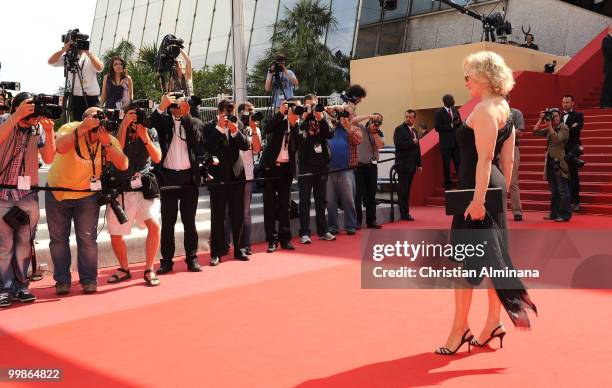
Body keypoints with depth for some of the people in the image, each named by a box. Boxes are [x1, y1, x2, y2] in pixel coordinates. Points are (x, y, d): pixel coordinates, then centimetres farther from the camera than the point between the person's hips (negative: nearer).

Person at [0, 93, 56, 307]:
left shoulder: (38, 128, 3)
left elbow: (48, 158, -5)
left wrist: (49, 132, -16)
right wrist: (17, 116, -29)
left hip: (28, 195, 3)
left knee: (24, 244, 7)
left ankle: (20, 286, 17)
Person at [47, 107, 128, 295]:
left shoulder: (109, 139, -13)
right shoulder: (70, 129, -20)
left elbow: (123, 165, -26)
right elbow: (61, 148, -41)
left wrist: (107, 143, -35)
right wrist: (82, 128, -43)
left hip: (87, 193, 0)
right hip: (57, 191, 0)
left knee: (87, 238, -4)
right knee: (58, 237, 6)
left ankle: (89, 279, 8)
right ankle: (62, 280, 17)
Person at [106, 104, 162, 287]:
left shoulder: (151, 132, 3)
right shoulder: (117, 131, -1)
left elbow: (157, 158, -6)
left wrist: (145, 138, -19)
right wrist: (125, 125, -21)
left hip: (144, 187, 0)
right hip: (120, 189, 0)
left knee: (154, 225, -19)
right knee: (115, 235, 4)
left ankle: (149, 270, -2)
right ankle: (124, 269, 30)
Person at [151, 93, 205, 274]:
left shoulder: (195, 122, 8)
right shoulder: (163, 120, 7)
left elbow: (197, 143, -9)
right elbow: (150, 121, -12)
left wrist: (185, 115, -13)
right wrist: (162, 106, -28)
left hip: (189, 177, 0)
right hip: (168, 176, 0)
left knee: (189, 220, 6)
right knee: (167, 221, 4)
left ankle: (192, 258, 13)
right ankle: (166, 260, 10)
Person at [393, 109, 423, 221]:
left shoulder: (414, 131, 18)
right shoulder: (399, 129, -3)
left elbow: (417, 148, 20)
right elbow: (399, 144, -18)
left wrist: (419, 164, 15)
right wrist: (412, 142, -11)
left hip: (411, 165, 7)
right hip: (403, 165, -7)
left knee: (407, 190, 9)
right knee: (403, 190, -6)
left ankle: (405, 213, 12)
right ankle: (404, 213, -3)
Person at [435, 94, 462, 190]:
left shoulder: (455, 110, 10)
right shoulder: (439, 113, -5)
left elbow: (460, 124, 14)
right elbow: (437, 128, -12)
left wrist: (458, 122, -9)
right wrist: (451, 125, -19)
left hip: (456, 141, 4)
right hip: (446, 143, -4)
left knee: (458, 163, 3)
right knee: (446, 165, 3)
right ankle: (447, 186, 12)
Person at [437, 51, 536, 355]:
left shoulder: (484, 109, -14)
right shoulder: (503, 108, 16)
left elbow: (484, 157, -22)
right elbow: (507, 159, 17)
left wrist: (478, 198, -25)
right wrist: (502, 190, 21)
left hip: (476, 188, -10)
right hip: (493, 188, 10)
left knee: (463, 257, -3)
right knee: (490, 254, 13)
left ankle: (460, 328, 6)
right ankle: (494, 322, 21)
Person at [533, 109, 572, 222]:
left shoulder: (564, 128, -5)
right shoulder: (549, 129, 15)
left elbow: (557, 139, -19)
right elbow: (535, 132, 11)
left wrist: (550, 126, -17)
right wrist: (541, 119, 7)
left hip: (560, 162, -8)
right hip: (551, 162, 8)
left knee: (563, 190, -7)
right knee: (554, 190, 13)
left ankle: (565, 215, -6)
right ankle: (554, 213, 19)